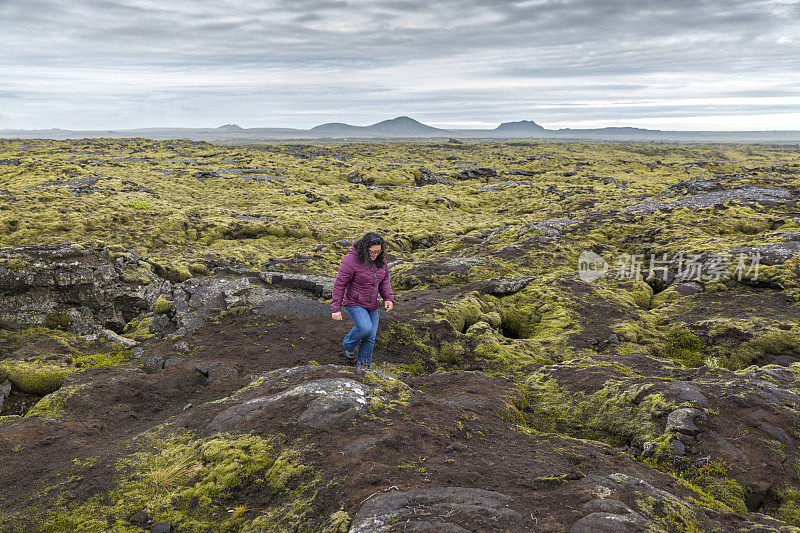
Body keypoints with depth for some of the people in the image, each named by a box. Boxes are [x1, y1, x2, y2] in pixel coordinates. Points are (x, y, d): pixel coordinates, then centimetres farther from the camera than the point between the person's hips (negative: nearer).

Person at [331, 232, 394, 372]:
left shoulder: (380, 259, -4)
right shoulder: (351, 260, -22)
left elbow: (384, 280, 8)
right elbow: (339, 285, -17)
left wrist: (388, 298, -7)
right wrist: (336, 308, -17)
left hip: (371, 305, 6)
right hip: (354, 303, -6)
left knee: (370, 338, 4)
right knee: (366, 328, -25)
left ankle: (362, 365, 23)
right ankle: (349, 344, 6)